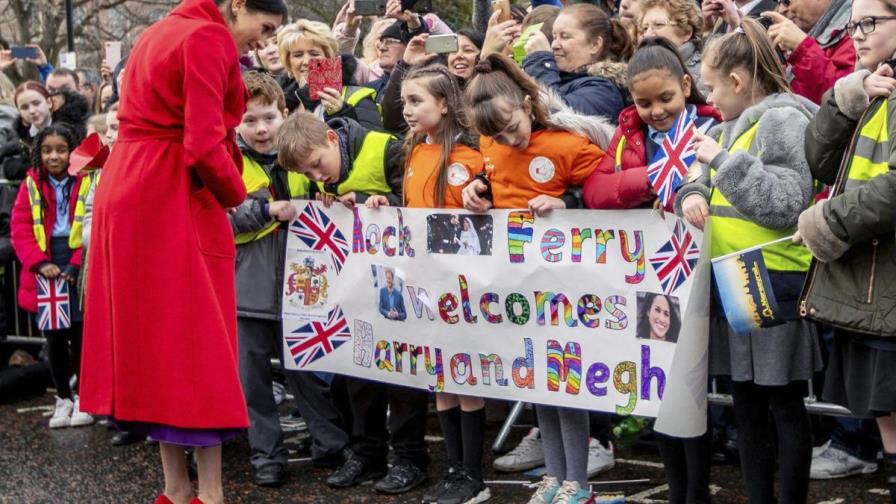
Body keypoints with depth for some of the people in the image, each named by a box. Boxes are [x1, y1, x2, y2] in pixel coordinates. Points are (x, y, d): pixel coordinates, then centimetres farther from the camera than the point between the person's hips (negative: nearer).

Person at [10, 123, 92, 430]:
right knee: (54, 335, 8)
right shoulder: (32, 184, 4)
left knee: (81, 332, -1)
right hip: (46, 267, 2)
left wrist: (76, 266, -16)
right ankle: (63, 398, 20)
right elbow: (20, 229, 0)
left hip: (81, 266, -2)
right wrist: (40, 263, -13)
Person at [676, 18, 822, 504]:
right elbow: (706, 185, 18)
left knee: (784, 405, 1)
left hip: (773, 284, -8)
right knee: (746, 404, 13)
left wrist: (723, 159, -17)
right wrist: (693, 196, -6)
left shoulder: (783, 121, -11)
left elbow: (786, 205, -20)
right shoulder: (732, 127, 14)